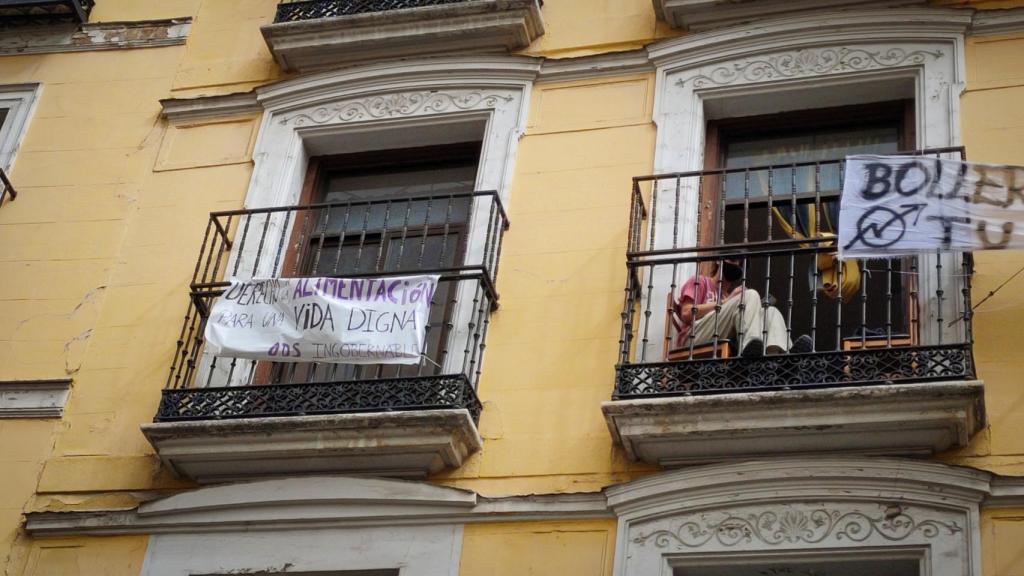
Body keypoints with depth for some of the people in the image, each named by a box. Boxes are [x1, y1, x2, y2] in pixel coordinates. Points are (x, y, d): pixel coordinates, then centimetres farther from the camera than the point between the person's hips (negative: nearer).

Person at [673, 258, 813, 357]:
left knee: (771, 312, -10)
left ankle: (776, 356, -49)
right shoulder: (700, 281, 19)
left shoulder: (733, 294, 35)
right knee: (750, 295, -16)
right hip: (693, 343, -5)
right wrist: (725, 302, -1)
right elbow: (686, 314, -1)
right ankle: (751, 352, -48)